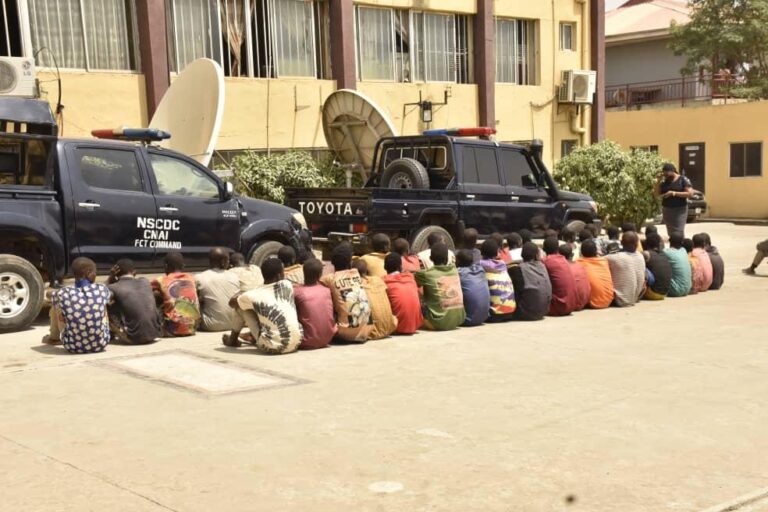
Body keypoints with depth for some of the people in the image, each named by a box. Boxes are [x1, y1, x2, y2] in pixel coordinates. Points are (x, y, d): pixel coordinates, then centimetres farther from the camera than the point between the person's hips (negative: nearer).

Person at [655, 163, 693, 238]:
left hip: (680, 210, -5)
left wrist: (674, 193, -19)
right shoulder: (664, 181, 9)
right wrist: (658, 181, -3)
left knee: (679, 232, -13)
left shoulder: (683, 180, -4)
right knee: (671, 233, 3)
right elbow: (656, 194, 9)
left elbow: (690, 193, -12)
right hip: (666, 210, 5)